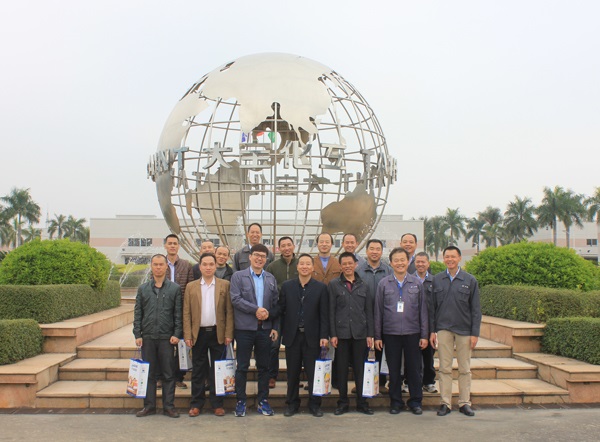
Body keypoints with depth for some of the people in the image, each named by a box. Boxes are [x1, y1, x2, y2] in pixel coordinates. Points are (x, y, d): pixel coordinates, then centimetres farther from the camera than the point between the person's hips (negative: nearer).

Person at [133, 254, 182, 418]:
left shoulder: (175, 289, 3)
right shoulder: (143, 289, 9)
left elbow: (178, 313, 2)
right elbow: (137, 313, 8)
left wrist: (177, 334, -6)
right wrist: (137, 334, 1)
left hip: (167, 337, -2)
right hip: (147, 337, 2)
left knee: (169, 373, 3)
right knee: (148, 373, 8)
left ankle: (168, 406, 12)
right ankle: (149, 405, 18)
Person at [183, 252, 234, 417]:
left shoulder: (225, 285, 3)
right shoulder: (191, 287, 6)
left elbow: (229, 311, 0)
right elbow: (186, 313, 4)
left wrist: (228, 334, -6)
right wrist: (187, 335, -4)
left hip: (218, 333, -1)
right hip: (198, 334, 1)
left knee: (217, 370, 6)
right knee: (198, 371, 8)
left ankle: (217, 404, 16)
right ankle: (196, 404, 18)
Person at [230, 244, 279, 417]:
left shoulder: (271, 279, 11)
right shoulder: (238, 276, 1)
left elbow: (276, 304, 10)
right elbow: (236, 299, -10)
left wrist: (275, 327, 3)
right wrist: (256, 309, -16)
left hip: (265, 328, 3)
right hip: (245, 328, -3)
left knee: (264, 366, 9)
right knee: (242, 367, 4)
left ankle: (263, 401, 19)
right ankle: (240, 401, 14)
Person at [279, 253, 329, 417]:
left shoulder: (321, 287, 2)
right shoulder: (286, 286, 5)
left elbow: (324, 314, -1)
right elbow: (281, 311, 5)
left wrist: (324, 336, -7)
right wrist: (279, 332, -1)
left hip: (312, 337, -1)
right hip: (292, 336, 1)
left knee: (313, 373, 4)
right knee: (292, 373, 9)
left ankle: (314, 404, 18)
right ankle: (292, 403, 22)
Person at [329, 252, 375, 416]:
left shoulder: (363, 286, 8)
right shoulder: (334, 285, 4)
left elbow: (369, 311, 8)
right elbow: (331, 311, 1)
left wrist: (370, 334, 2)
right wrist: (332, 334, -5)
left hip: (360, 333, 1)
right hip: (342, 333, -1)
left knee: (360, 369, 6)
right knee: (342, 369, 4)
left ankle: (361, 402, 16)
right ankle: (342, 403, 15)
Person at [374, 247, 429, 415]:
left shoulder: (417, 283, 5)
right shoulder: (384, 284, 3)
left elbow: (423, 310, 6)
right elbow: (378, 311, 5)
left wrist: (424, 335, 2)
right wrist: (377, 336, 2)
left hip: (412, 333, 0)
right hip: (390, 333, 0)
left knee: (414, 368, 5)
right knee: (394, 370, 7)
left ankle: (416, 401, 20)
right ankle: (395, 402, 20)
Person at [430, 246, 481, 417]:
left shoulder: (470, 280, 2)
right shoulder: (437, 280, 5)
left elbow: (476, 309, 2)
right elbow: (432, 307, 7)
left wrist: (475, 333, -4)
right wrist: (432, 331, 2)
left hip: (464, 330, 0)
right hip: (443, 329, 1)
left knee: (464, 369, 7)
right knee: (445, 368, 4)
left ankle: (464, 403, 17)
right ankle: (445, 403, 12)